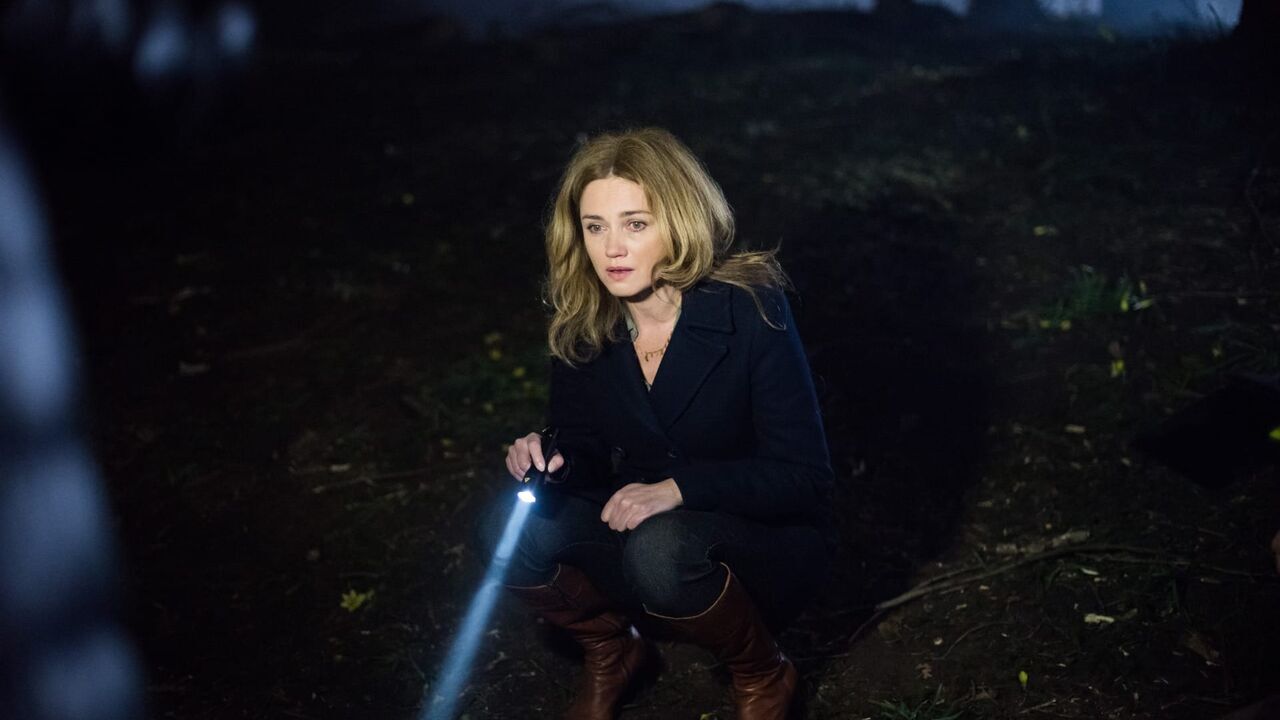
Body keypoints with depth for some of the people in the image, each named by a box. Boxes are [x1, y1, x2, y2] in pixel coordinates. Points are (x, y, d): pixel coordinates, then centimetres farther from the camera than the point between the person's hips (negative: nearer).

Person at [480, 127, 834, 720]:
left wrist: (679, 487, -32)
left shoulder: (750, 310, -21)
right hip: (642, 530, 5)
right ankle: (611, 654, 9)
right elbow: (587, 452, 4)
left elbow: (803, 477, -19)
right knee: (514, 531, -21)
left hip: (768, 545, -4)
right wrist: (549, 463, -20)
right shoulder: (581, 324, -7)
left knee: (659, 550, -36)